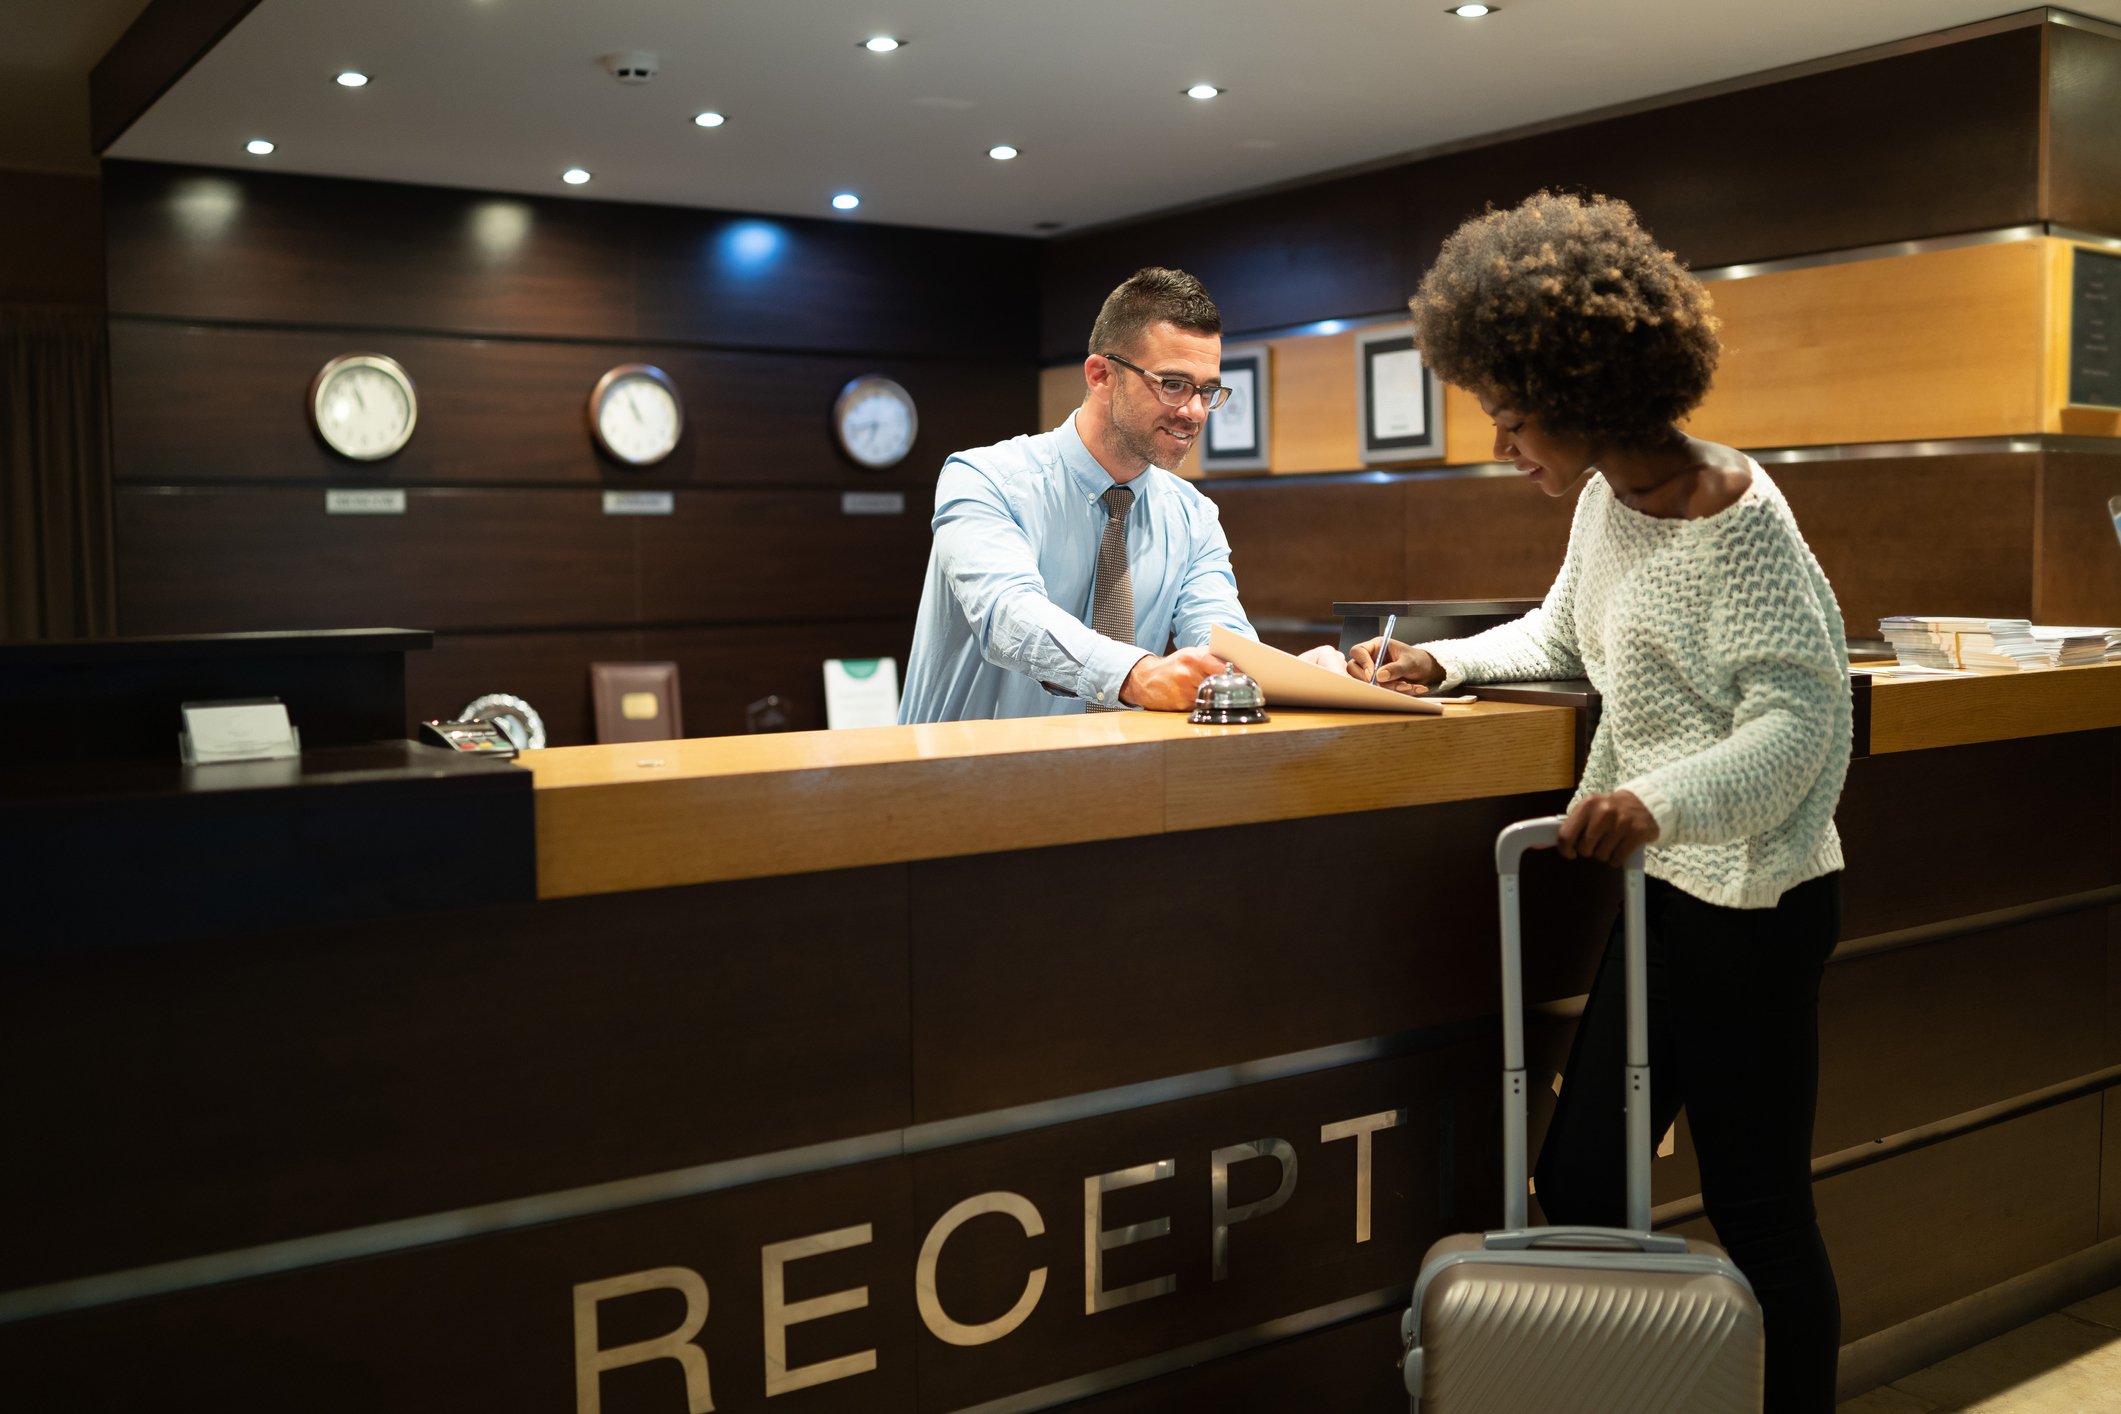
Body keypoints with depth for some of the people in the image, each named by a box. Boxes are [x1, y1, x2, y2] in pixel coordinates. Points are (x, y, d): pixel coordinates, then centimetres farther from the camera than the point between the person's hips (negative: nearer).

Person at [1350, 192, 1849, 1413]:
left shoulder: (1736, 521, -19)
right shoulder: (1607, 499, 8)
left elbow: (1799, 717, -23)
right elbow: (1562, 637, 23)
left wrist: (1660, 800, -37)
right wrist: (1443, 663, 9)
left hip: (1751, 904, -9)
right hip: (1671, 889, 9)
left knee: (1762, 1216, 2)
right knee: (1580, 1184, 15)